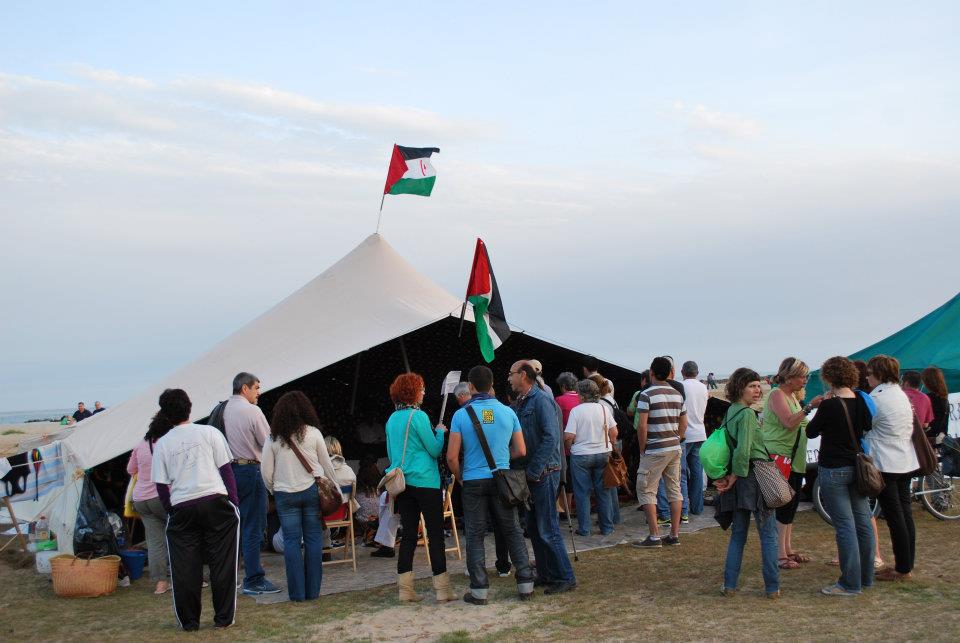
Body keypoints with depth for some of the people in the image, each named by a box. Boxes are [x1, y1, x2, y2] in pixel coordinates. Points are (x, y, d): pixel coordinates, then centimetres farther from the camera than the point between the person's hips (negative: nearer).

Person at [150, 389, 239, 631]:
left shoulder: (161, 443, 7)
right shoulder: (209, 432, 3)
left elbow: (161, 485, 6)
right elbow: (225, 468, 1)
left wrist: (171, 511, 16)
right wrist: (234, 502, 5)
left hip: (181, 508, 1)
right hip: (215, 501, -1)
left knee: (185, 568, 9)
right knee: (222, 563, 7)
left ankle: (189, 620, 17)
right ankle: (223, 617, 10)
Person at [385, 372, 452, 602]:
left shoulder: (392, 419, 10)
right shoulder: (418, 416, -12)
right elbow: (435, 450, -9)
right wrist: (440, 431, 7)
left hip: (402, 484, 7)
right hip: (425, 482, -7)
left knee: (408, 534, 9)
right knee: (436, 534, -1)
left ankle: (405, 588, 9)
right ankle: (442, 588, 0)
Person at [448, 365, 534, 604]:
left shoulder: (461, 414, -7)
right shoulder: (507, 412, 0)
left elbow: (452, 457, -8)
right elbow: (521, 451, 3)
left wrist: (460, 477, 9)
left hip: (473, 482, -2)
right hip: (501, 481, 2)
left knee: (475, 537, 6)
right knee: (513, 532, 11)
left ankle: (479, 590, 7)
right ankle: (526, 584, 13)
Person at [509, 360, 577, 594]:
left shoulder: (541, 400, -14)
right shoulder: (519, 404, 14)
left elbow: (551, 438, -21)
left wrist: (534, 470, -20)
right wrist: (516, 468, 8)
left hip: (544, 474, -9)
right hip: (528, 475, 9)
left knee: (548, 529, -6)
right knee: (533, 528, 13)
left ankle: (565, 578, 2)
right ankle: (545, 575, 22)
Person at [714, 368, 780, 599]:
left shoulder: (730, 412, 11)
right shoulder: (747, 413, -15)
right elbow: (743, 450, -23)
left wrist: (728, 477, 7)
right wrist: (734, 477, -12)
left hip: (739, 480, 8)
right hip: (755, 476, -8)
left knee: (738, 534, 14)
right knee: (768, 534, 3)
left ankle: (729, 585, 14)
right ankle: (772, 587, 6)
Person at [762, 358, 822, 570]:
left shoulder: (792, 396, 18)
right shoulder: (777, 395, -12)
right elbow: (789, 422, -25)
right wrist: (809, 407, -27)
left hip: (795, 460, 10)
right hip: (779, 457, -10)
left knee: (791, 505, 14)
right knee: (783, 506, -8)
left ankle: (788, 549, 23)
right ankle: (780, 555, -3)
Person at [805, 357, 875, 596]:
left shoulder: (830, 405, -17)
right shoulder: (861, 401, 1)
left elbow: (810, 432, -4)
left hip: (833, 470, -7)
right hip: (857, 467, 7)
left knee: (845, 526, -4)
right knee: (863, 522, 12)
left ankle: (850, 584, 0)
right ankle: (866, 577, 24)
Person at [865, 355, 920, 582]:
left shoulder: (876, 398, -16)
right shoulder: (901, 394, 10)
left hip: (885, 465, -9)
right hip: (906, 463, 9)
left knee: (894, 517, -3)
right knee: (905, 513, 12)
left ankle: (902, 569, 2)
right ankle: (907, 563, 20)